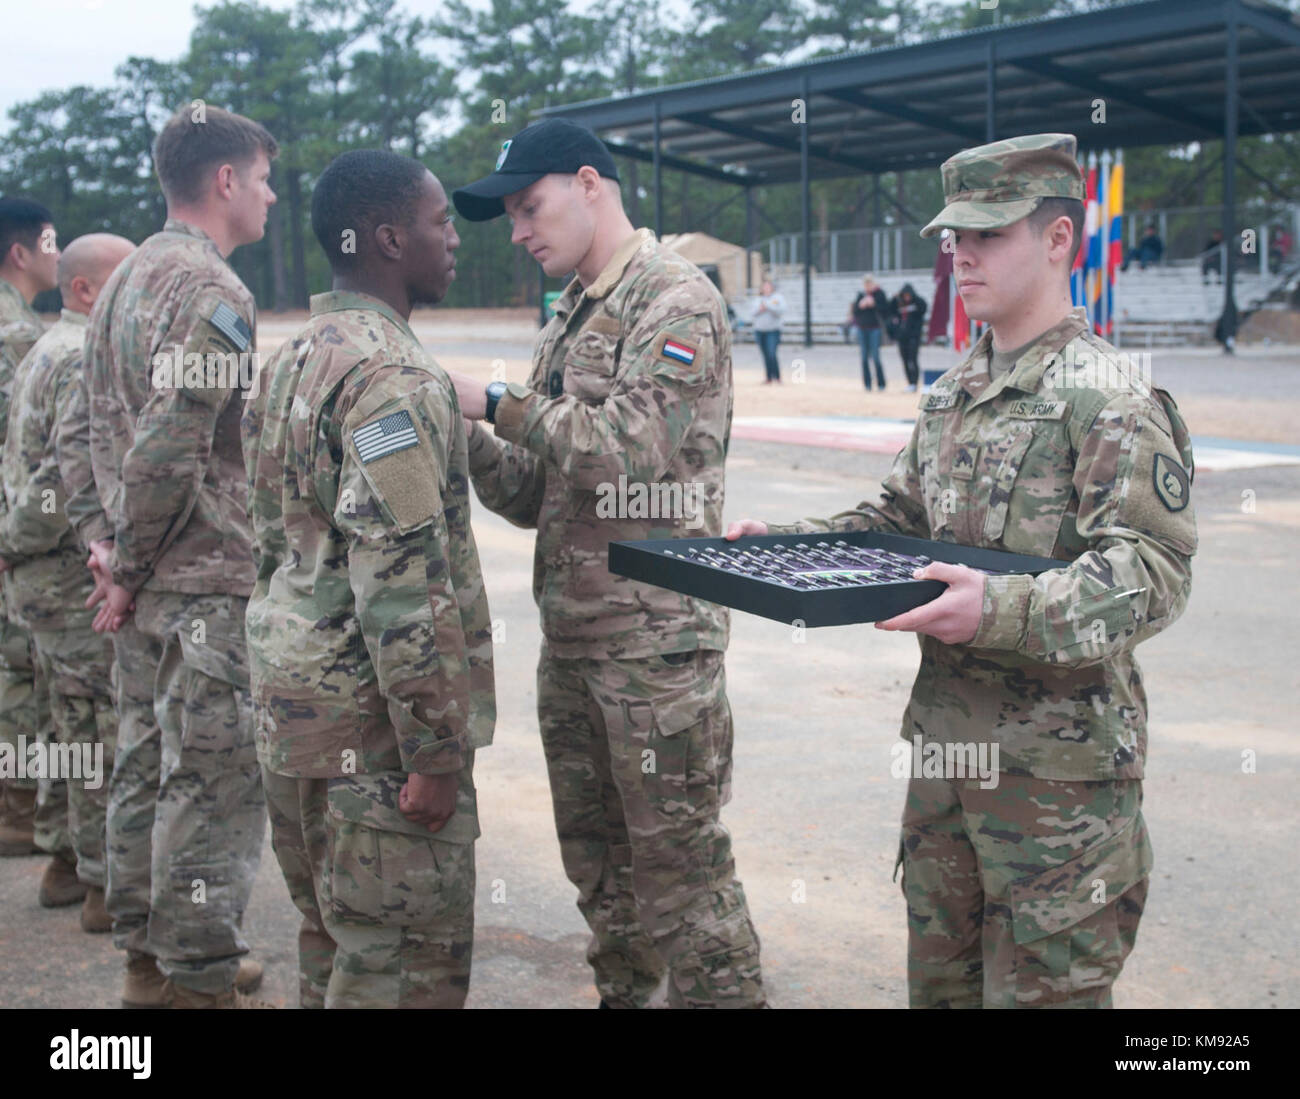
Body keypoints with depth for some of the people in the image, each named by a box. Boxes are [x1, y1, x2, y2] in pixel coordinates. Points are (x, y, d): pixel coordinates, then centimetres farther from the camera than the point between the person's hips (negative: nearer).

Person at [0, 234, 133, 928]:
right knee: (107, 735, -3)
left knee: (75, 727, 19)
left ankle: (64, 862, 30)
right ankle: (109, 888, 5)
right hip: (83, 582, -10)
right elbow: (77, 472, -27)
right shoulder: (89, 358, -17)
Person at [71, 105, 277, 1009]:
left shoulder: (127, 280, 15)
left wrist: (108, 541, 13)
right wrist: (131, 567, -13)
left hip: (145, 584, 10)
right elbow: (172, 450, -23)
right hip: (205, 581, -10)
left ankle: (150, 953, 27)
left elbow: (105, 427, 16)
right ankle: (201, 980, 7)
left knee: (148, 764, 16)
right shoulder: (214, 292, -16)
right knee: (213, 781, -1)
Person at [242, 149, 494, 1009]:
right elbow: (403, 582, -24)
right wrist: (438, 754, -20)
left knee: (334, 935, 19)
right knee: (407, 960, -1)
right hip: (373, 719, -10)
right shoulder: (397, 378, -18)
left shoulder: (293, 362, 12)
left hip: (292, 706, 10)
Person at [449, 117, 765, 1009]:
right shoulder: (572, 318, 16)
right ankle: (623, 992, 32)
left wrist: (495, 401, -17)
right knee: (595, 858, 18)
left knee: (679, 865, -3)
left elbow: (632, 444, -25)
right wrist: (464, 432, -3)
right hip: (570, 635, 9)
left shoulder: (675, 300, -9)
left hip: (655, 636, -9)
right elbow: (535, 496, 14)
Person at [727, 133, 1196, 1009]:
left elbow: (1155, 571, -23)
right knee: (940, 975, 18)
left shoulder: (1109, 397, -14)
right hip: (945, 738, 8)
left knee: (1045, 987, 2)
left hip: (1059, 763, -8)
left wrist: (1005, 610, -36)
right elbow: (895, 522, 21)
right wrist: (779, 544, 6)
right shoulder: (952, 394, 12)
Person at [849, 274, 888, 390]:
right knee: (865, 357, 4)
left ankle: (881, 383, -3)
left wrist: (874, 304, -16)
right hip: (861, 328, 4)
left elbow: (886, 310, -7)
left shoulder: (879, 294, -2)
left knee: (875, 356, -10)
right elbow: (854, 311, 9)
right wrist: (860, 305, -10)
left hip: (874, 328, -4)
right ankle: (867, 383, 8)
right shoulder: (860, 295, 9)